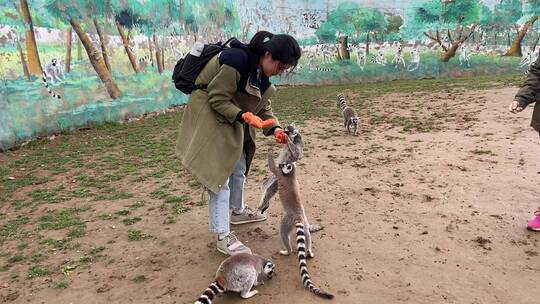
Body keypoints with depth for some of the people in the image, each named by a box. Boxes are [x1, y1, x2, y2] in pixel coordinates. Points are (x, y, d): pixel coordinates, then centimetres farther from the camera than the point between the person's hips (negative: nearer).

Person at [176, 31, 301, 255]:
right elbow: (217, 99, -24)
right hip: (211, 117, -9)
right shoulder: (237, 60, -27)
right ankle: (223, 236, -6)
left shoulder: (261, 71, 1)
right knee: (219, 174, -11)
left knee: (239, 168, 19)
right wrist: (245, 116, -35)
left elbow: (263, 104, 5)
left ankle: (237, 211, 41)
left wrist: (274, 128, -11)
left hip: (232, 121, 10)